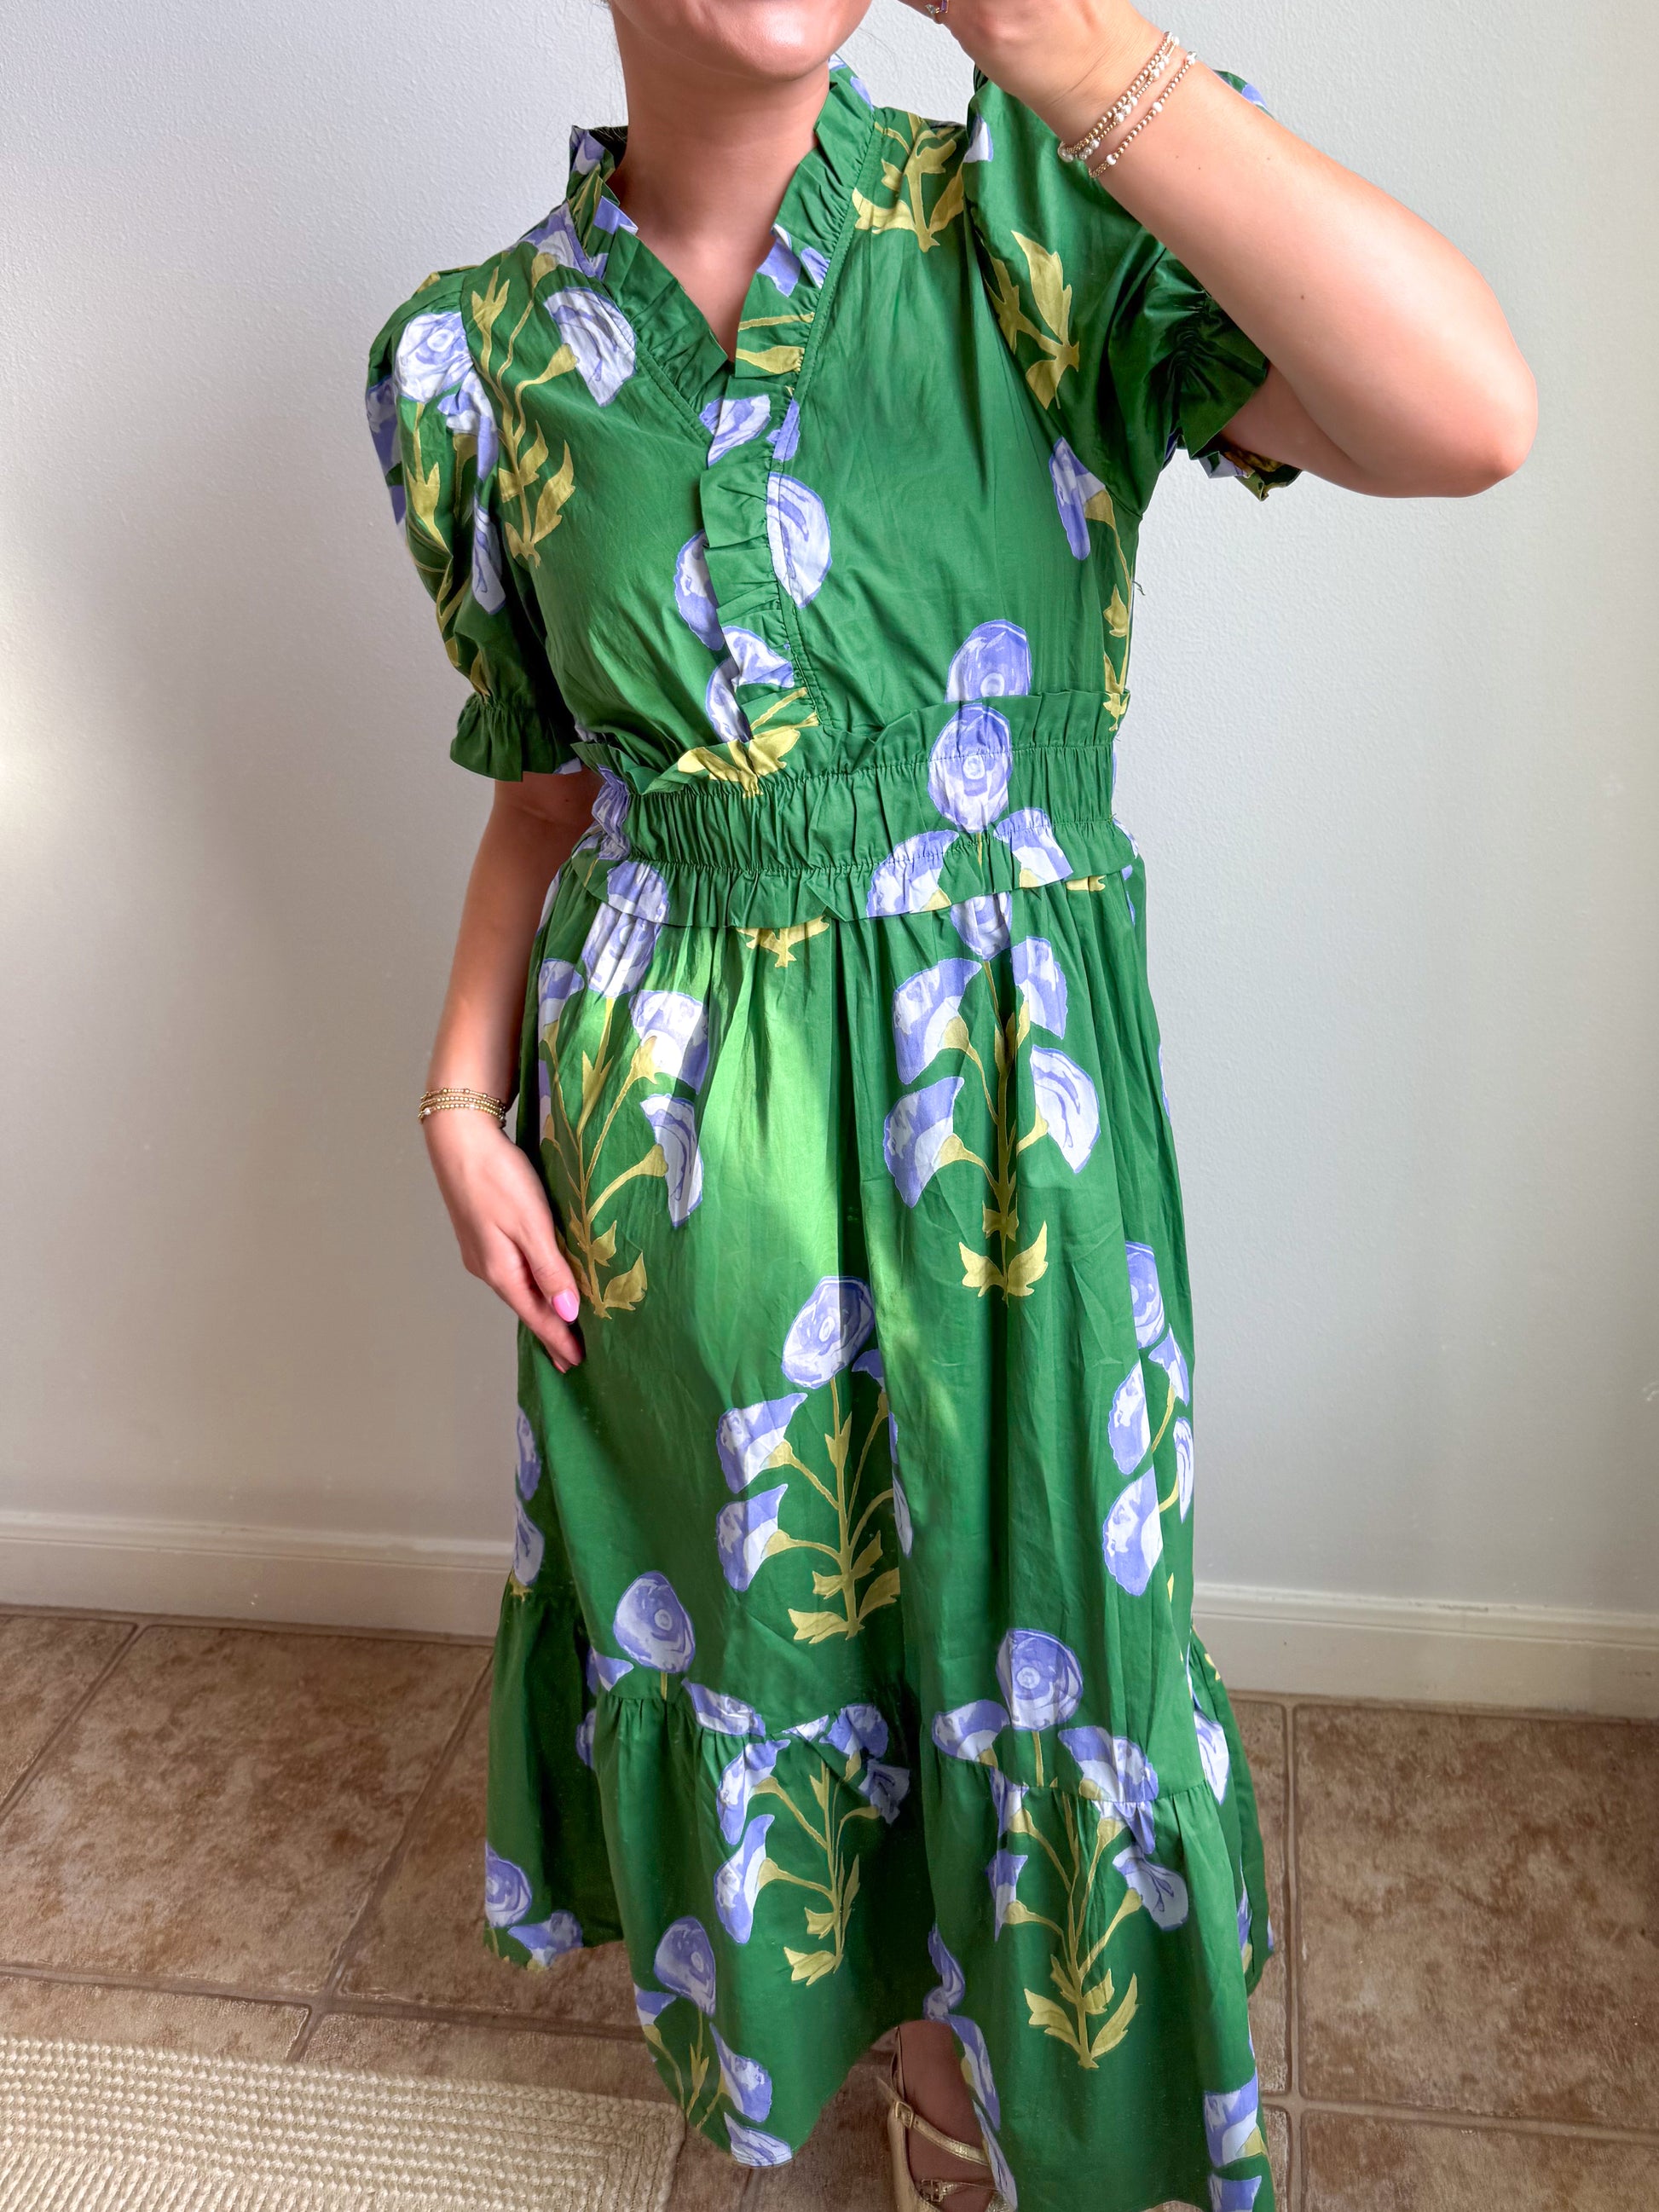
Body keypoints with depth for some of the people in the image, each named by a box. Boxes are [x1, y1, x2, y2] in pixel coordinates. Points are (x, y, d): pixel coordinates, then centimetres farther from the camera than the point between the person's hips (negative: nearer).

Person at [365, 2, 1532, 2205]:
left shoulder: (1031, 226, -8)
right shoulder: (487, 355, 1)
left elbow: (1468, 419, -24)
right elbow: (549, 780, 9)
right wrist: (461, 1094, 0)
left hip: (998, 1102, -2)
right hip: (662, 1113, 3)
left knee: (1009, 1581, 13)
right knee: (748, 1576, 19)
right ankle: (818, 1971, 50)